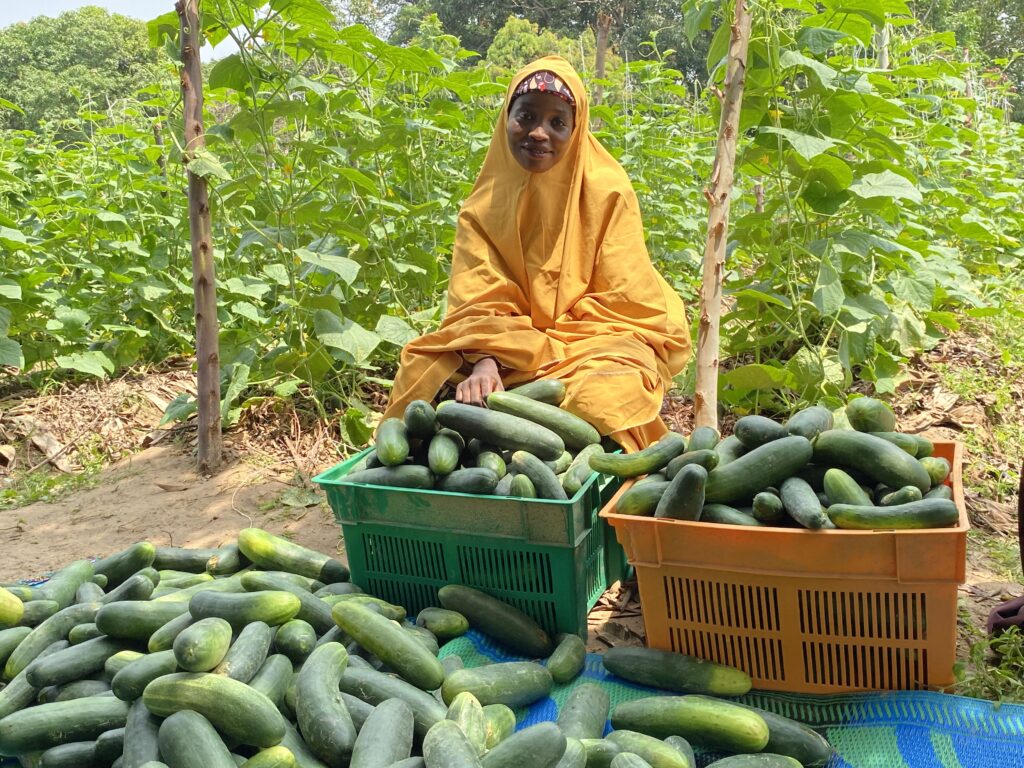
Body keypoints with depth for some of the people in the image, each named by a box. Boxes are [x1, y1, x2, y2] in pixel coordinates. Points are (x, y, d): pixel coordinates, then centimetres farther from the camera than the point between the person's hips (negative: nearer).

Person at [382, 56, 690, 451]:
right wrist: (484, 363, -30)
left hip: (595, 344, -2)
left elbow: (620, 303, -8)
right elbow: (479, 303, -9)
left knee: (604, 394, -36)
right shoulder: (484, 206, 1)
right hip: (504, 355, 3)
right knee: (422, 376, -21)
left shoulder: (606, 194, -5)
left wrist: (550, 353, -16)